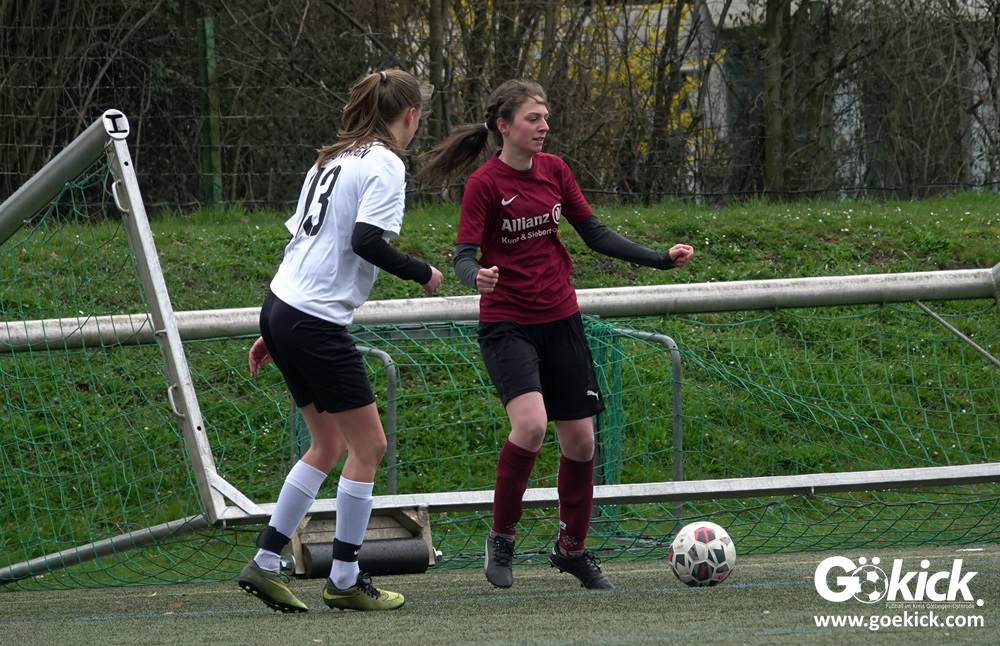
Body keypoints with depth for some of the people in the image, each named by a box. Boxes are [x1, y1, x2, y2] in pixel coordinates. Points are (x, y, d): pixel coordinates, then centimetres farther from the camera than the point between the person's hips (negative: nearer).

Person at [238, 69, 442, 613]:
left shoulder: (332, 160, 17)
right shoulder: (385, 166, -9)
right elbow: (366, 241, -23)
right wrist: (423, 274, -6)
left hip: (280, 308, 9)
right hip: (316, 323, -9)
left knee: (328, 445, 15)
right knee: (368, 445, 1)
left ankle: (264, 564, 13)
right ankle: (344, 581, 5)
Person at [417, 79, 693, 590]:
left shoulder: (554, 171, 5)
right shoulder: (484, 184, -11)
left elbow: (595, 234, 12)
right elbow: (464, 256, -14)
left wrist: (660, 259, 7)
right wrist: (477, 276, -38)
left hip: (560, 319, 6)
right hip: (506, 324, -6)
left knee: (580, 439, 5)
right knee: (530, 423, -26)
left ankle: (572, 548, 25)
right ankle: (501, 538, -7)